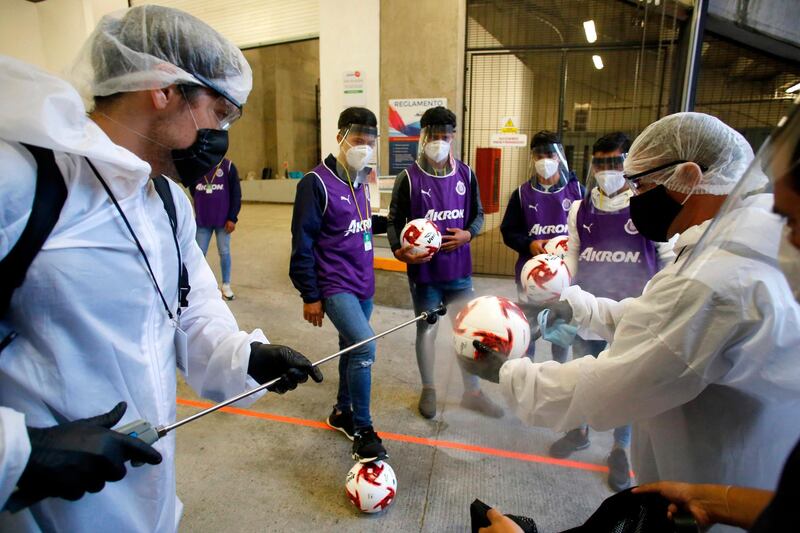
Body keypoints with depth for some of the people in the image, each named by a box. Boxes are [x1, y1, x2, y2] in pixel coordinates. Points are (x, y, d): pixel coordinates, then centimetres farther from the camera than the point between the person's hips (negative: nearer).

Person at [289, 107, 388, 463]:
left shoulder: (360, 182, 9)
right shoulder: (317, 182, -13)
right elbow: (302, 243, -13)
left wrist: (389, 222, 3)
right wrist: (310, 296, -13)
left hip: (363, 285, 8)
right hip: (334, 286, -8)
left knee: (352, 348, 17)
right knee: (365, 347, -19)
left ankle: (342, 412, 37)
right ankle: (362, 431, -1)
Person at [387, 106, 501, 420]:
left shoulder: (466, 175, 2)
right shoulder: (409, 178, -8)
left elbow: (477, 214, 10)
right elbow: (394, 221, -5)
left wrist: (467, 234, -11)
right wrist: (399, 250, -23)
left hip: (459, 269, 3)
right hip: (424, 271, -3)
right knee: (426, 330, 11)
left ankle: (472, 392, 30)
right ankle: (428, 390, 32)